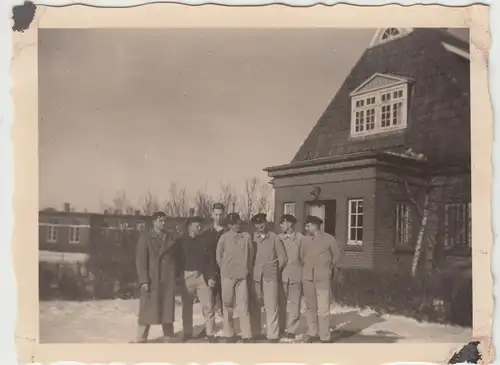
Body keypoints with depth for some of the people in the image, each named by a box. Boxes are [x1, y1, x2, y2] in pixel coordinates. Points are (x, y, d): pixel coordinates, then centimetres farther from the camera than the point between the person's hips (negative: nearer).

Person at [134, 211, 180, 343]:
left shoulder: (170, 236, 11)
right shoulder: (145, 236, -1)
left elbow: (176, 256, 12)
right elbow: (141, 259, -6)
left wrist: (175, 275, 3)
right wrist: (144, 280, -13)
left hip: (168, 279, 3)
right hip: (151, 279, -3)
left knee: (167, 311, 8)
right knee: (147, 312, -1)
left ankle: (168, 339, 16)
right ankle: (141, 340, 7)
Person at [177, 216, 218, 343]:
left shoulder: (204, 241, 8)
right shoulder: (181, 241, 3)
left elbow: (210, 260, 6)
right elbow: (176, 259, 2)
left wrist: (211, 277, -2)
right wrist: (177, 276, -6)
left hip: (202, 276, 1)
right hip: (186, 277, -1)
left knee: (208, 306, -3)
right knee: (187, 307, 7)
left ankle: (210, 333, 4)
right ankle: (187, 334, 16)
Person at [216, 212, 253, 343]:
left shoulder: (247, 236, -3)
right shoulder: (224, 238, -6)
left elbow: (250, 255, 6)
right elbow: (218, 256, 5)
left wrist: (246, 270, 9)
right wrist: (226, 270, 10)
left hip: (242, 276, 0)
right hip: (227, 276, 0)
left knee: (243, 306, -3)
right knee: (228, 306, 7)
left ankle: (247, 336, 4)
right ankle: (229, 334, 18)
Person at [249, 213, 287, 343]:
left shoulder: (274, 238, 1)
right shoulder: (251, 238, 3)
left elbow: (283, 258, 5)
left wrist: (275, 271, 8)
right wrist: (251, 270, 4)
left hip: (270, 276, -1)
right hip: (255, 276, 2)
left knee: (271, 307, -1)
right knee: (254, 306, 6)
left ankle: (273, 335, 6)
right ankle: (255, 333, 18)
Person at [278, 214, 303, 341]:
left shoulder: (300, 237, -2)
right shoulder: (278, 238, 4)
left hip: (296, 274, -1)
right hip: (281, 274, 2)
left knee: (294, 303, 4)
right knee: (281, 302, 7)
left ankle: (291, 330, 13)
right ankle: (281, 328, 18)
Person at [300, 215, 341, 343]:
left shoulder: (329, 239, -3)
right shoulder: (305, 240, 6)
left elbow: (337, 255, 10)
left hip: (323, 278, -4)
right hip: (307, 278, 4)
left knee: (323, 309, -6)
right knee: (310, 307, 9)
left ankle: (325, 337, 1)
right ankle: (312, 334, 20)